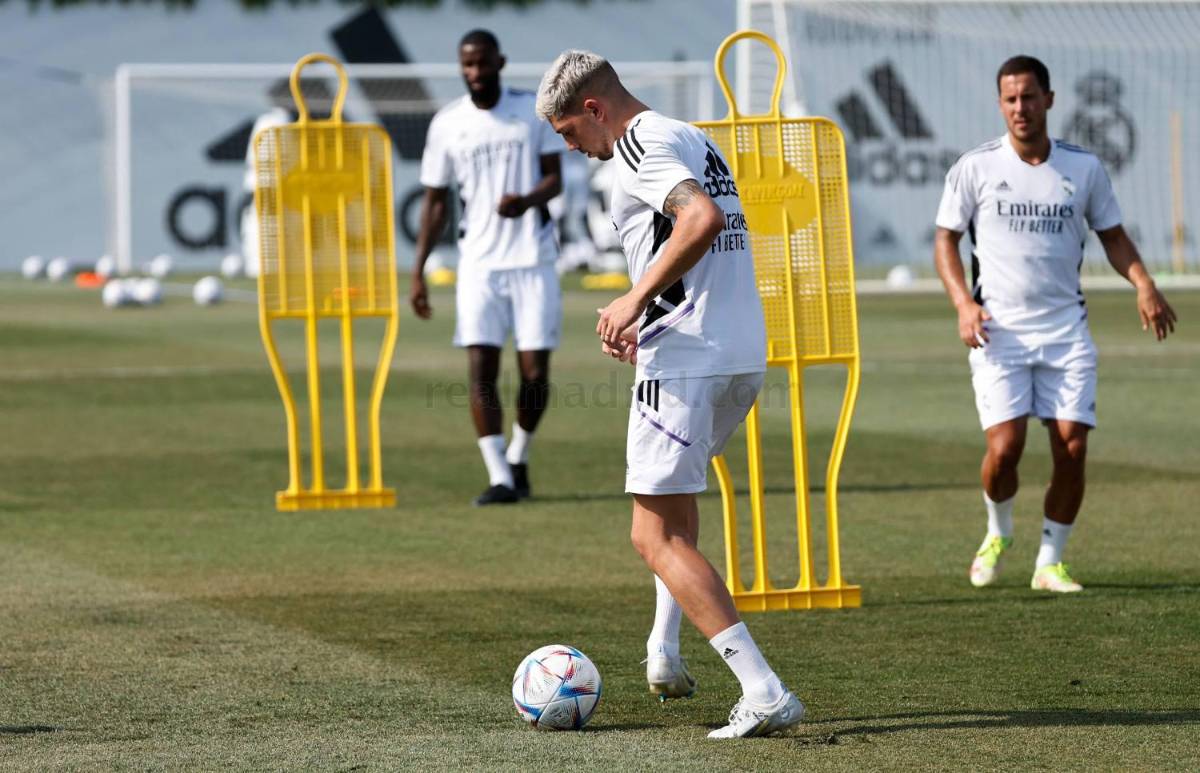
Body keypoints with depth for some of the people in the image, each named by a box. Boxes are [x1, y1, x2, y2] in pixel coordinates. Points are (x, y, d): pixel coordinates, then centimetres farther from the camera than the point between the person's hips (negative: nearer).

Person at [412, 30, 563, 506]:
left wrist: (528, 200, -20)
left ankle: (519, 458, 24)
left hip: (533, 259, 0)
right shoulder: (446, 124, 4)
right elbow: (435, 202, 9)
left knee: (535, 373, -1)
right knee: (481, 369, -11)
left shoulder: (534, 110, 2)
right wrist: (418, 271, 3)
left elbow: (554, 178, 3)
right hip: (479, 264, 0)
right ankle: (499, 478, -11)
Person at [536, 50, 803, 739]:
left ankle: (765, 694, -17)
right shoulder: (693, 139, 20)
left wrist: (635, 300, -21)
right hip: (746, 353, 10)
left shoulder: (640, 143, -9)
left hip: (685, 362, -10)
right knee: (676, 493, 33)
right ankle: (665, 656, 34)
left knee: (657, 537, -7)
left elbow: (702, 218, -26)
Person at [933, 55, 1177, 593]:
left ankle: (1050, 563, 10)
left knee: (1072, 447, -6)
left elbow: (1112, 235, 15)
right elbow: (946, 240, 7)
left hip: (1066, 331, 2)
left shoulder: (1084, 168, 6)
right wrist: (963, 303, -9)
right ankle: (998, 533, 18)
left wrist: (1144, 285, -3)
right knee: (1005, 447, -13)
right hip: (999, 331, -2)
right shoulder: (976, 167, 1)